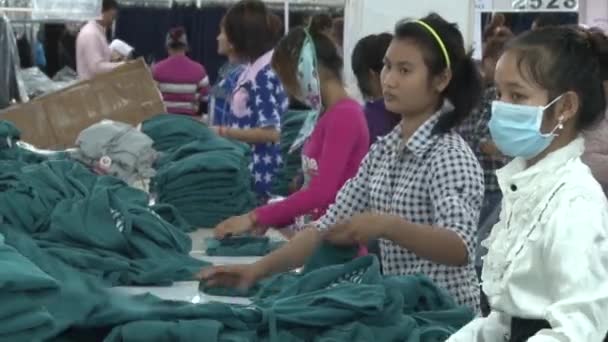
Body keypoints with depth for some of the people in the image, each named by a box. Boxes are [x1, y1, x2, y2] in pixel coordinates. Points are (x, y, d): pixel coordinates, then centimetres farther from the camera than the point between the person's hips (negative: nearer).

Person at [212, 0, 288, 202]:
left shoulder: (264, 73, -19)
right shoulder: (257, 67, 8)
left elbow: (270, 132, -22)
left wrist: (223, 132, -17)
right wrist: (216, 126, 15)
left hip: (258, 172, -9)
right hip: (246, 164, 9)